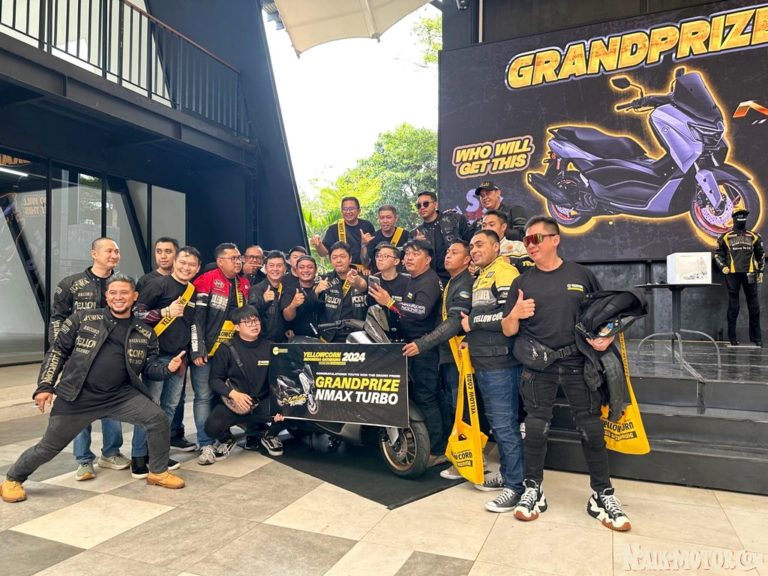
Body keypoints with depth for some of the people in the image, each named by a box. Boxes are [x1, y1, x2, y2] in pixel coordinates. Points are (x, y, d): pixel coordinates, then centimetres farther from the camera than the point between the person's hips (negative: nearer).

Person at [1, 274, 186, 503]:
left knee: (158, 419, -14)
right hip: (78, 397, -1)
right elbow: (57, 352, 4)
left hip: (121, 395, 2)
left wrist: (168, 368, -13)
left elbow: (150, 368, 8)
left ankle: (158, 472, 7)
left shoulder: (145, 333, 5)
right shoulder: (82, 319, 0)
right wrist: (45, 386, -2)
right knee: (49, 446, 8)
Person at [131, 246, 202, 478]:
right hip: (157, 354, -7)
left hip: (179, 356, 7)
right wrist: (165, 312, -19)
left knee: (170, 407, 11)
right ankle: (138, 458, 5)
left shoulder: (194, 292, 14)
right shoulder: (159, 284, -6)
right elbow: (136, 311, -10)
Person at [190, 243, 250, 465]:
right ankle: (206, 445, 3)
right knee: (204, 396, -2)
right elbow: (196, 318, -13)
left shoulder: (245, 285, 9)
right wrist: (197, 351, -16)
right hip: (205, 351, -5)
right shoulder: (207, 281, -9)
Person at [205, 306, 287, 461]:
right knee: (212, 427, -27)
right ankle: (226, 440, 13)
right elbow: (215, 379, -3)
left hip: (263, 402, 1)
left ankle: (269, 436, 10)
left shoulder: (269, 347, 2)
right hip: (234, 402, -1)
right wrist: (233, 394, -22)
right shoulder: (227, 349, -3)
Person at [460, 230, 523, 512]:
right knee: (496, 422, 17)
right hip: (481, 362, 10)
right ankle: (506, 472, 30)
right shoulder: (479, 279, 20)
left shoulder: (504, 273, -10)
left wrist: (472, 323, -14)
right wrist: (472, 339, 14)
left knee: (505, 425, -4)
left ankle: (516, 485, 5)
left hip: (500, 362, -10)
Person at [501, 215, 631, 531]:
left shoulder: (581, 274, 4)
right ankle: (533, 490, 19)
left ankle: (602, 495, 17)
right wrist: (514, 315, -17)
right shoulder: (522, 282, 6)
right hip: (537, 365, 1)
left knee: (591, 427, 3)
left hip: (577, 361, 0)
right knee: (536, 427, 3)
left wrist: (607, 337, -8)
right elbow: (508, 331, 4)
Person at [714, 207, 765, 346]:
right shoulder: (726, 237, 4)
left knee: (754, 306, 4)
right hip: (733, 274, -2)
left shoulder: (753, 236, 10)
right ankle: (732, 337, 7)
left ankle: (756, 337, 12)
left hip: (749, 274, 2)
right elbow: (718, 253, 8)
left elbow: (761, 254, 16)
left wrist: (760, 271, 11)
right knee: (733, 306, 1)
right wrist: (722, 266, -6)